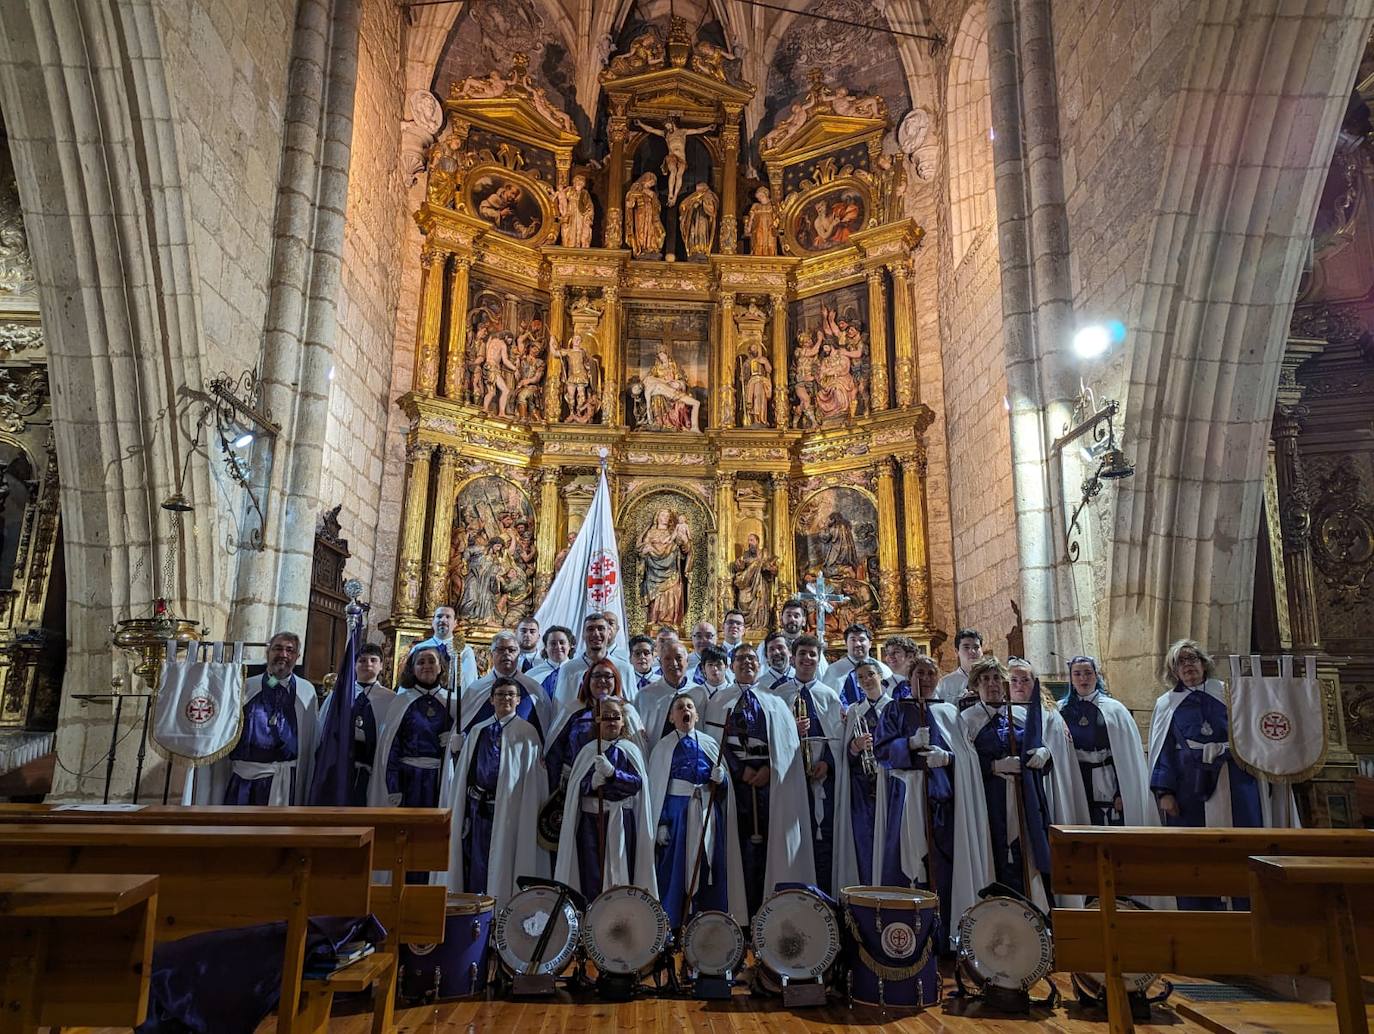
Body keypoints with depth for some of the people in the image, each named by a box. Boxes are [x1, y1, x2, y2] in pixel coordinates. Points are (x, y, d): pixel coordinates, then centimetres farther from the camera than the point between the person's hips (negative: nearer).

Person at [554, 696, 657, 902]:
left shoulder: (630, 750, 5)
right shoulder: (588, 751, 8)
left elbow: (637, 782, -8)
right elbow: (575, 787, 2)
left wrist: (612, 772, -23)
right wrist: (593, 783, -18)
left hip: (621, 821, -1)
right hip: (591, 818, 1)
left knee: (620, 875, -3)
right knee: (592, 877, -2)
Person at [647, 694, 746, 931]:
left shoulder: (710, 744, 8)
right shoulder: (663, 748, 3)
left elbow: (723, 787, 11)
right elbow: (656, 787, 1)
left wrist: (720, 779, -12)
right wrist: (661, 823, -5)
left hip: (707, 812, 2)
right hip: (675, 811, -2)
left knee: (707, 867, 4)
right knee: (675, 868, -1)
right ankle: (671, 923, 13)